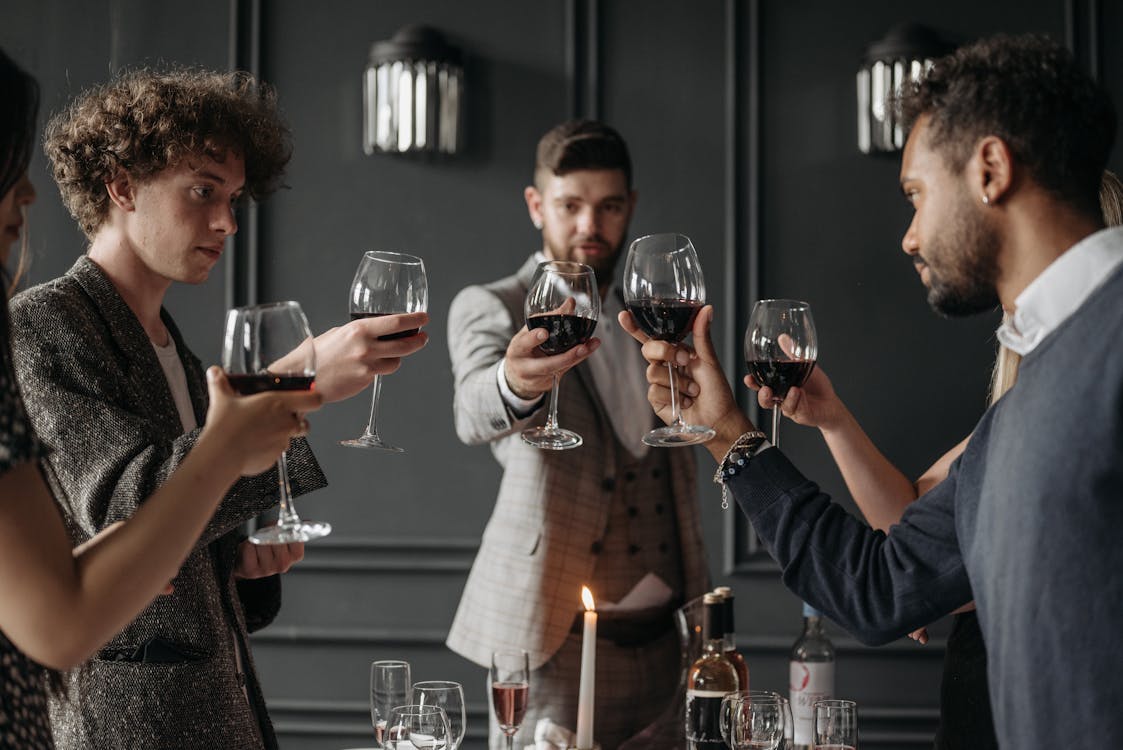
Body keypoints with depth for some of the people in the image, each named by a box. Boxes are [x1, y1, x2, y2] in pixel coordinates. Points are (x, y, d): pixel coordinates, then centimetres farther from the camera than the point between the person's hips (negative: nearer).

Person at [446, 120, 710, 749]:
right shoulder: (491, 309, -3)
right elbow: (476, 412, -25)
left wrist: (701, 620, 15)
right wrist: (515, 383, -48)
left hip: (662, 641, 5)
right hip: (556, 640, -5)